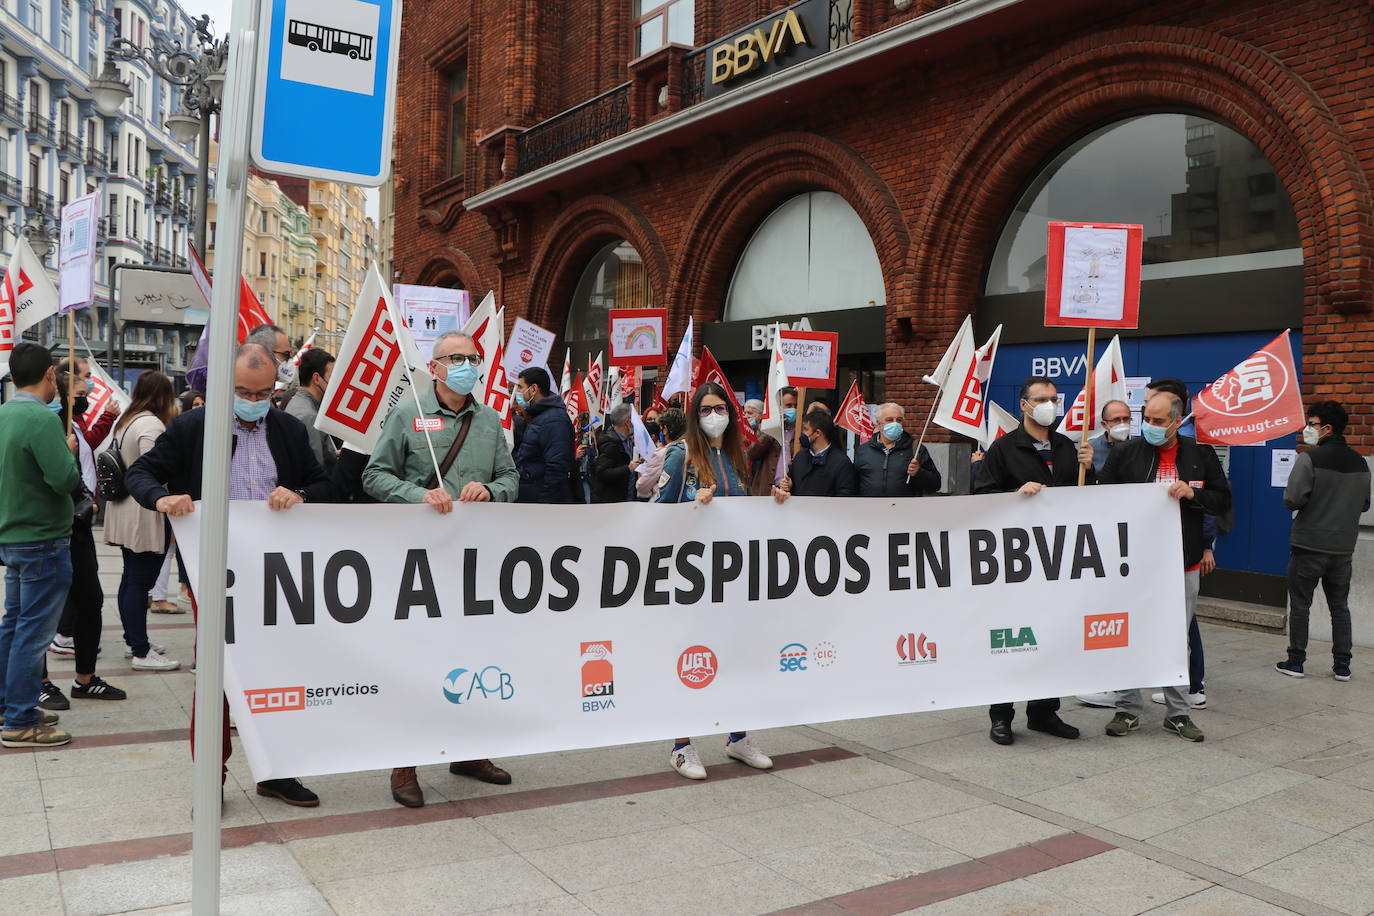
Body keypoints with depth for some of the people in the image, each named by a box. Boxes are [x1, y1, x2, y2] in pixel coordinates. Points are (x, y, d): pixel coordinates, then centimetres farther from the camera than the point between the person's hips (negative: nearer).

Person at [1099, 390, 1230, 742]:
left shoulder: (1201, 455, 3)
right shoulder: (1125, 453, -1)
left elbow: (1224, 501, 5)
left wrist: (1192, 493, -11)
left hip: (1183, 567, 1)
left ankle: (1177, 713, 22)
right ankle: (1127, 709, 17)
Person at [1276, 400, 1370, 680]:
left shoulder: (1310, 458, -14)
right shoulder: (1360, 462, 6)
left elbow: (1292, 500, -19)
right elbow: (1364, 505, 14)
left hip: (1309, 546, -5)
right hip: (1343, 547, 5)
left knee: (1300, 604, 5)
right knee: (1340, 607, 13)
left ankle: (1295, 661, 9)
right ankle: (1342, 665, 15)